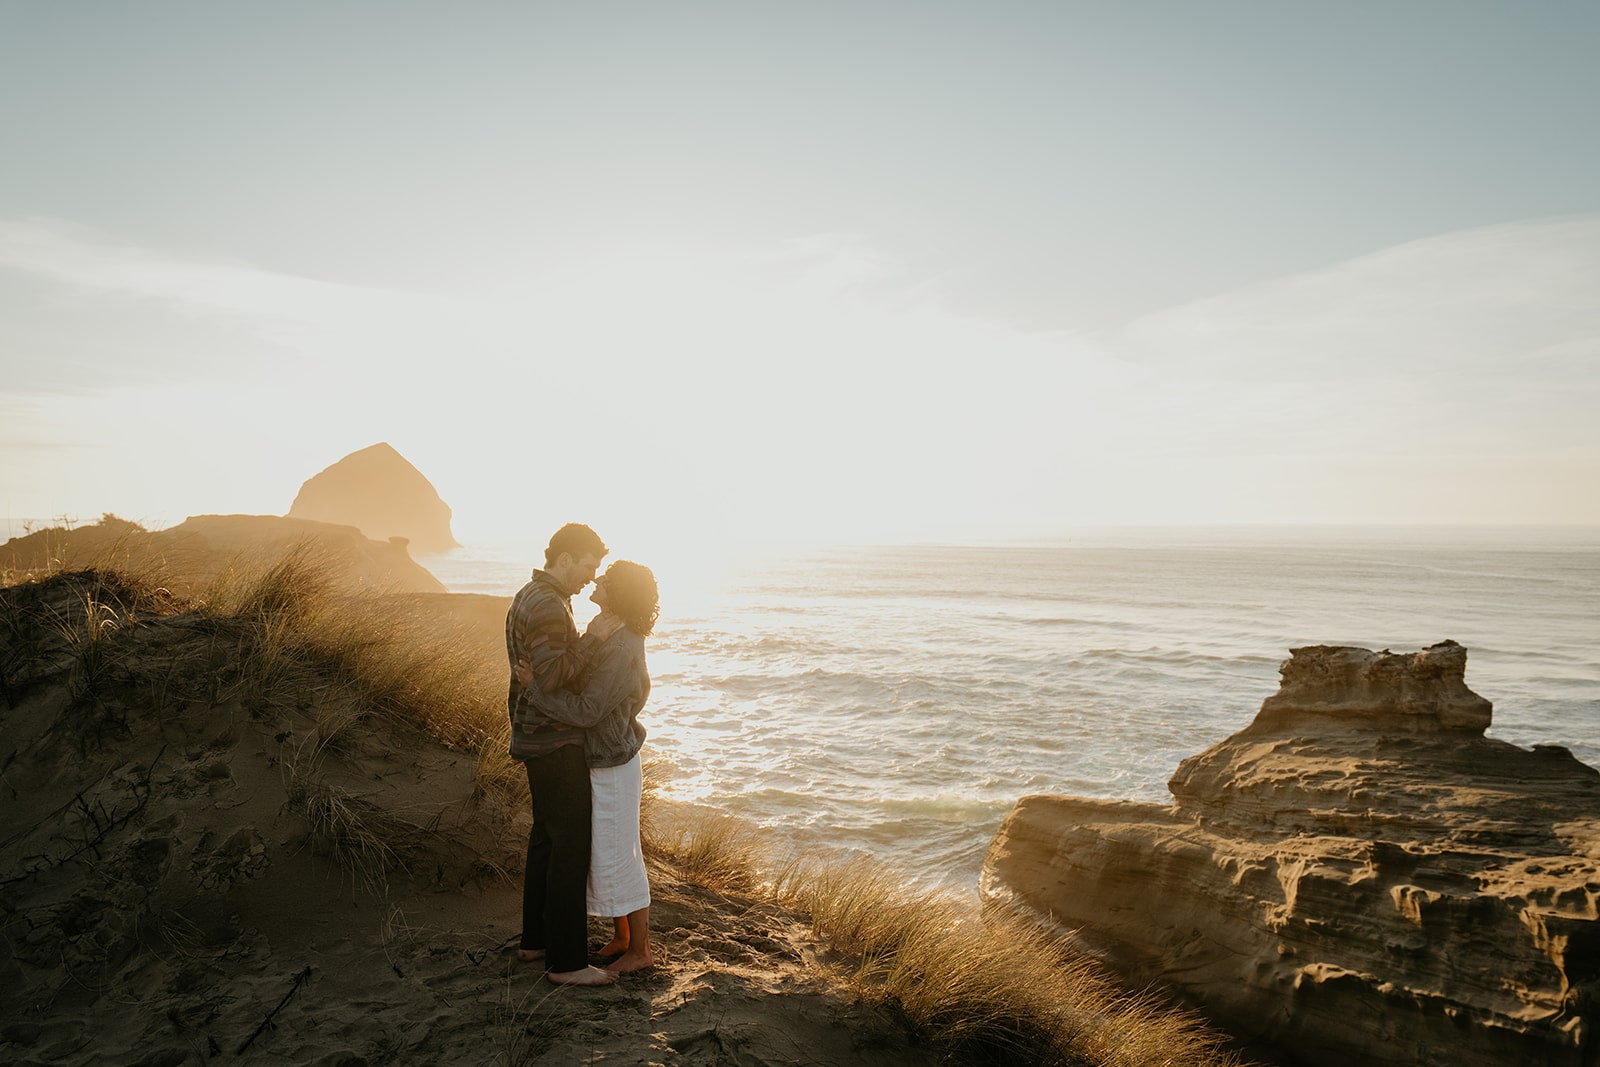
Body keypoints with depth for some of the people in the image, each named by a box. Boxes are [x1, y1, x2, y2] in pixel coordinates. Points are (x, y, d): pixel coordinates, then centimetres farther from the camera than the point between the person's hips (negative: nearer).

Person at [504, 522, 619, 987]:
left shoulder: (527, 598, 13)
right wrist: (592, 637, -24)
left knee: (547, 838, 18)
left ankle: (536, 939, 29)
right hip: (555, 744, -11)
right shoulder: (548, 606, -20)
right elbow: (552, 678, -29)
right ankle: (566, 961, 3)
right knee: (571, 847, -4)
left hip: (537, 737, 11)